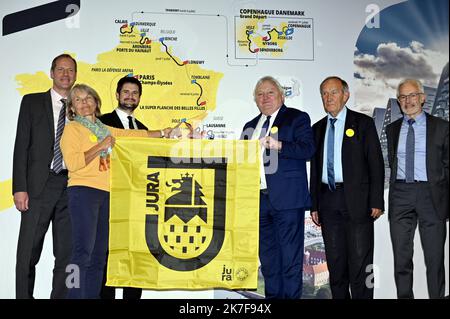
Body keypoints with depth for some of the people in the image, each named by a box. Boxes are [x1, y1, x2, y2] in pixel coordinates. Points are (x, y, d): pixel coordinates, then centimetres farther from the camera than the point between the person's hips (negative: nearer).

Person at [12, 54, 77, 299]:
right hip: (39, 185, -2)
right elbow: (21, 146, 1)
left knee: (66, 253, 5)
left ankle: (60, 296, 15)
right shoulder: (32, 102, 8)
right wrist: (20, 188, -8)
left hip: (71, 186, 2)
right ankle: (23, 295, 14)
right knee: (28, 251, 1)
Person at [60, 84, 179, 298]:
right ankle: (75, 295, -11)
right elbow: (72, 162, -11)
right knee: (83, 250, -14)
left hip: (106, 194, 6)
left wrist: (165, 132, 23)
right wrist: (101, 146, -11)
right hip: (83, 192, -6)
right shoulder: (72, 128, 2)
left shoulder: (105, 130, 20)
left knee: (99, 254, 6)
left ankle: (93, 295, 11)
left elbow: (135, 135, 25)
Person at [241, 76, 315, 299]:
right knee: (267, 257, 12)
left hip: (287, 198, -6)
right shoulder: (250, 127, 21)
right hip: (258, 199, 6)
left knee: (290, 256, -3)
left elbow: (307, 149, -11)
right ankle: (272, 296, 21)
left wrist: (278, 145, -22)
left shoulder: (297, 118, 3)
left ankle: (291, 296, 5)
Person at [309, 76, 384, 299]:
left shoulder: (363, 123, 2)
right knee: (335, 260, 10)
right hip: (328, 200, 4)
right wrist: (314, 205, 10)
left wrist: (376, 201, -10)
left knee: (360, 261, -3)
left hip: (356, 199, -4)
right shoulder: (318, 128, 14)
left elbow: (375, 163, -3)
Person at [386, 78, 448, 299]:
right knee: (401, 258, 8)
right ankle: (404, 296, 19)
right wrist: (396, 191, 13)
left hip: (431, 194, -3)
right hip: (400, 195, 3)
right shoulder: (392, 129, 12)